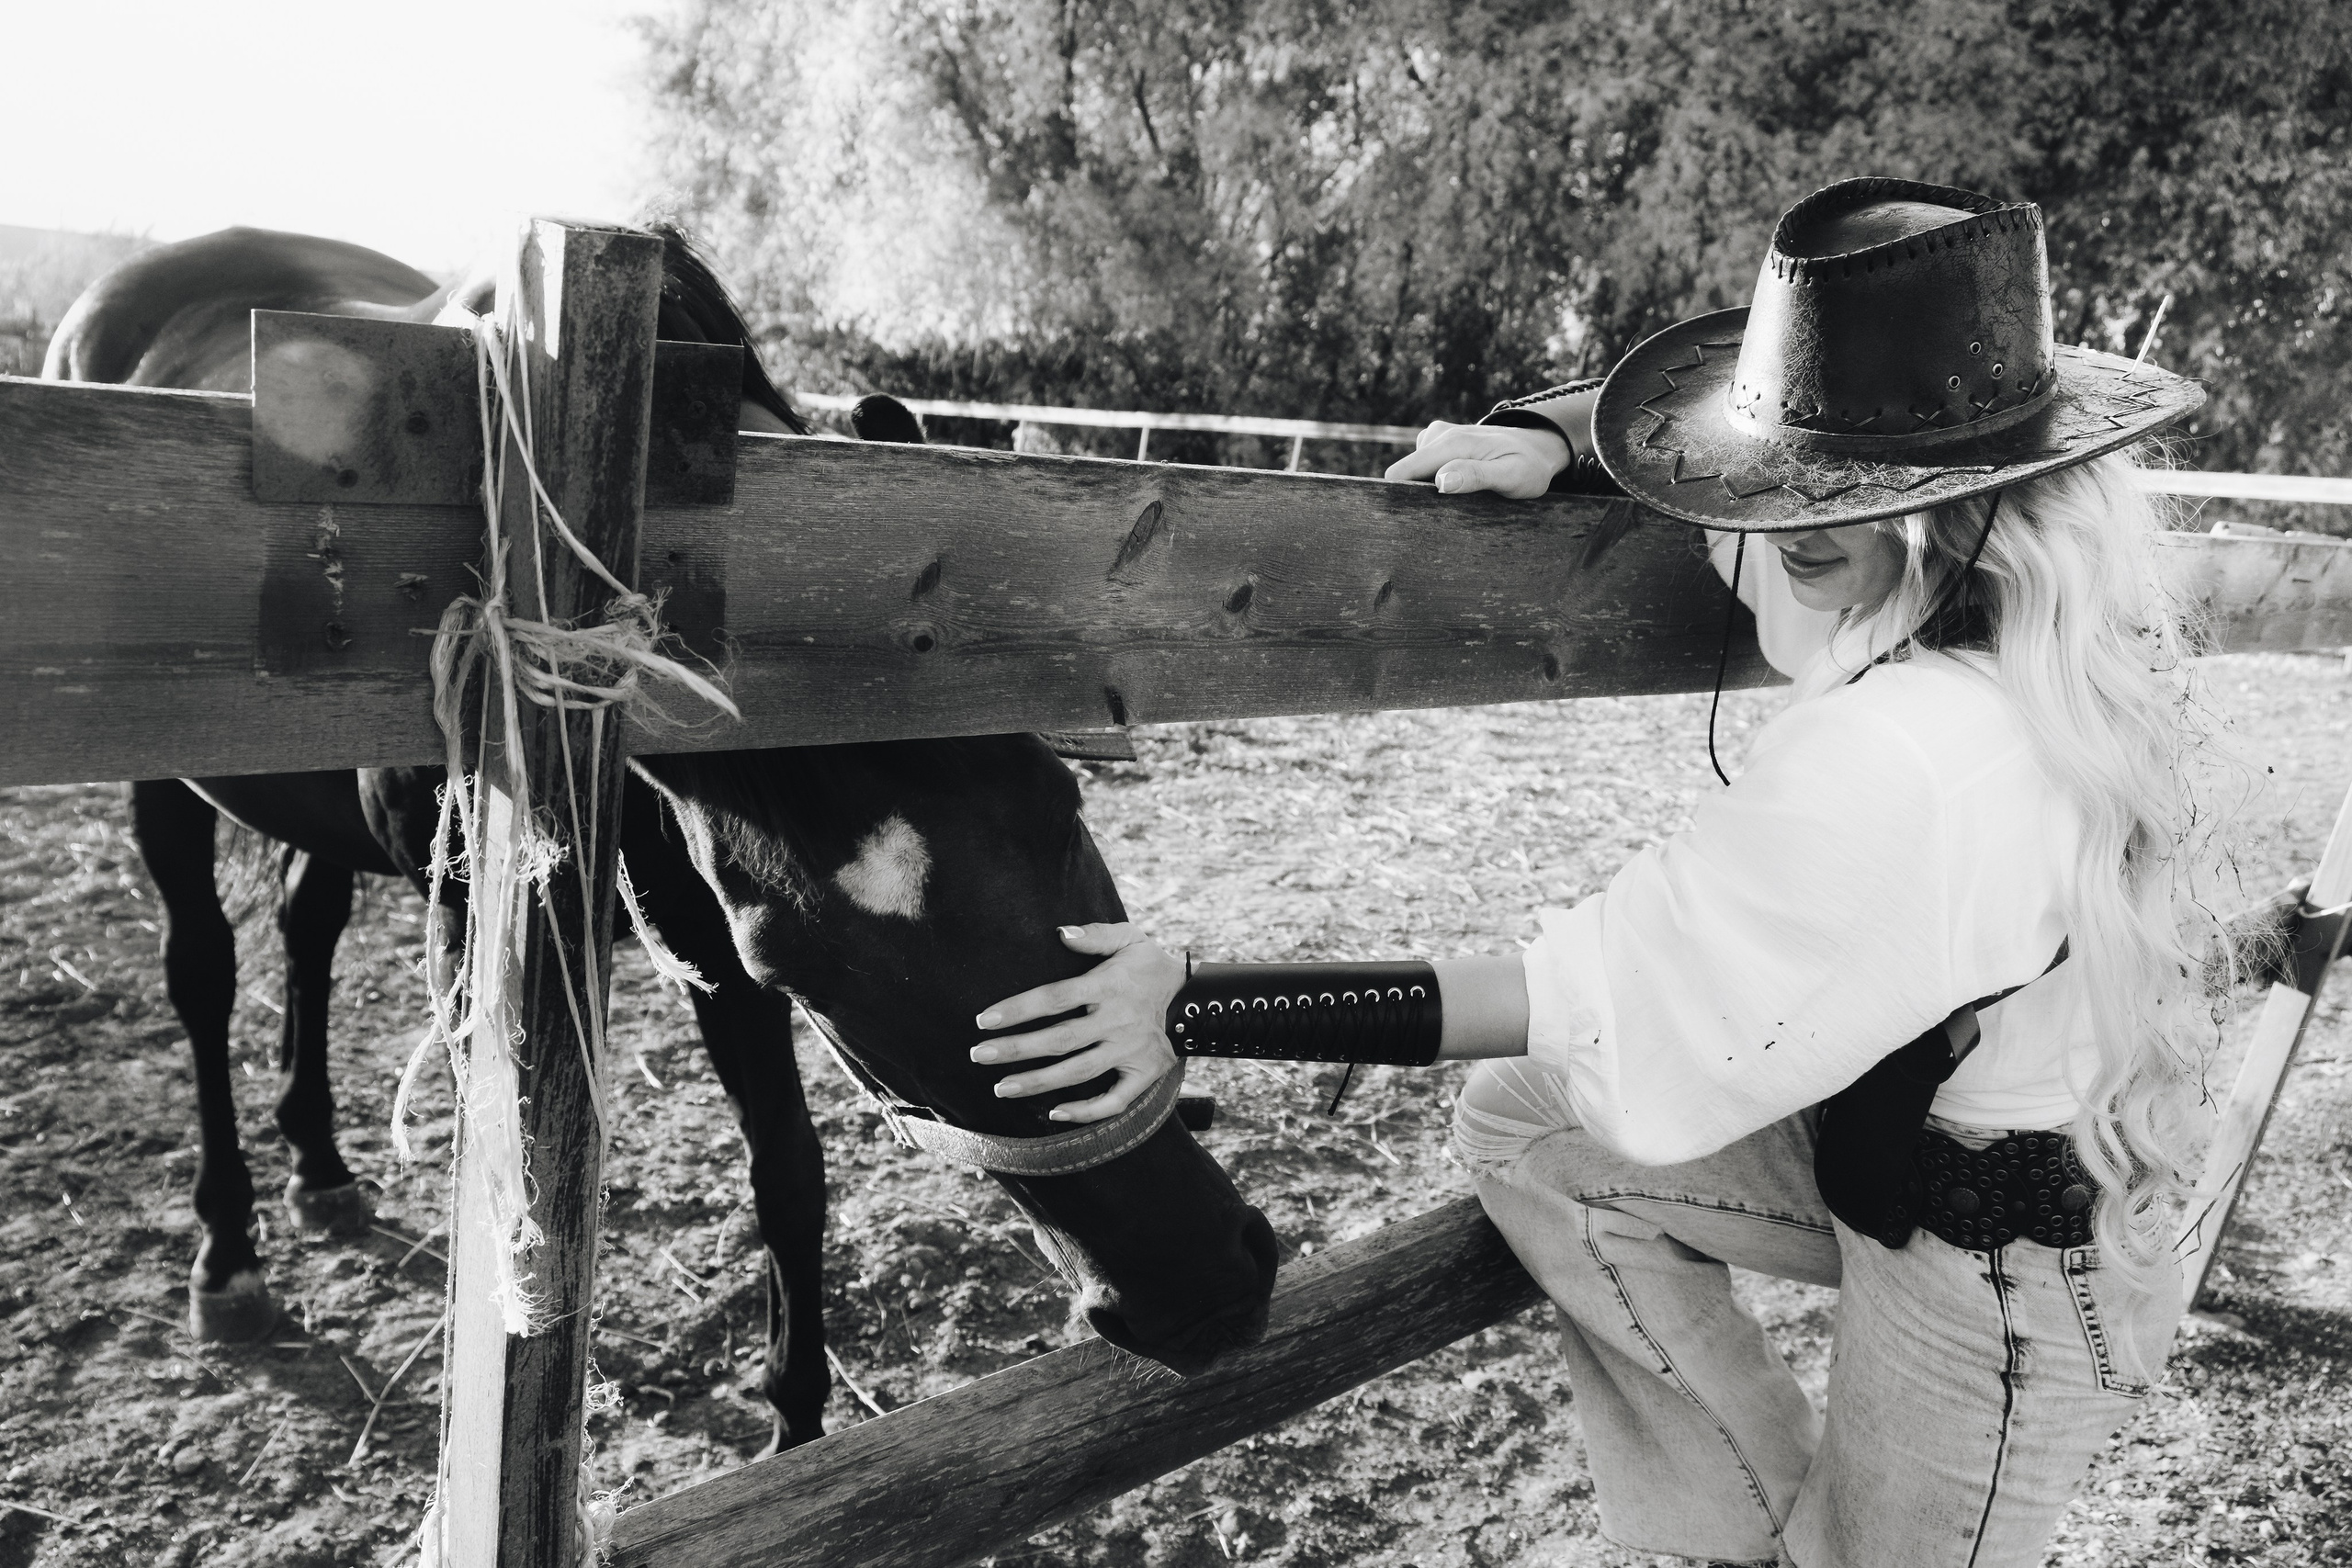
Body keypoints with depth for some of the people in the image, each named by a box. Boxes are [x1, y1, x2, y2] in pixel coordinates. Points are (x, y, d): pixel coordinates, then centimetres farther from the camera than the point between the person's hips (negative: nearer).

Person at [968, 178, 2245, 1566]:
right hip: (1897, 1124, 9)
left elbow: (1604, 1001, -34)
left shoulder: (1904, 761, -37)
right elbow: (1745, 440, 6)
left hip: (2005, 1281, -8)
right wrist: (1548, 437, -15)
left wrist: (1205, 1006, -32)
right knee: (1523, 1134, 5)